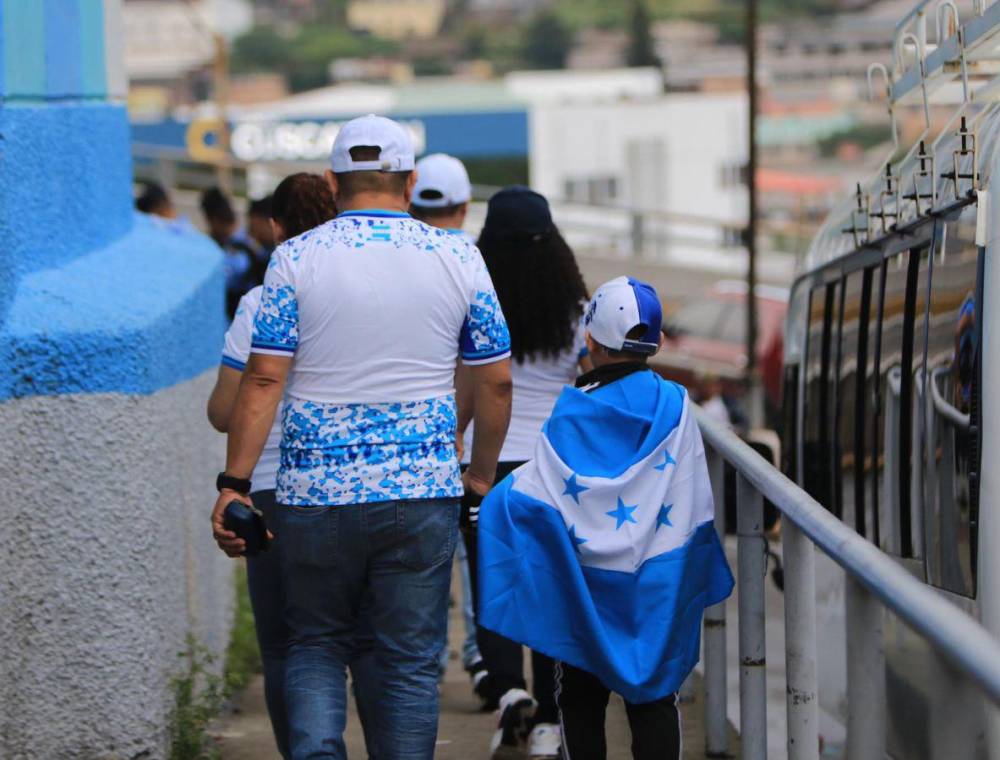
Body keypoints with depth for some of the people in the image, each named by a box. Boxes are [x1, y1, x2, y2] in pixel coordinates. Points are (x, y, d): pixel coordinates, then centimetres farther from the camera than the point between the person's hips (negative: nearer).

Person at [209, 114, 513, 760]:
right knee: (412, 660, 7)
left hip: (316, 490, 0)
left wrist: (235, 484, -5)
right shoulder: (459, 258, 2)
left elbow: (265, 378, -7)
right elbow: (497, 381, 5)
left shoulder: (296, 258, -2)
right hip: (423, 491, 0)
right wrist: (482, 474, 18)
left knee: (316, 646, 15)